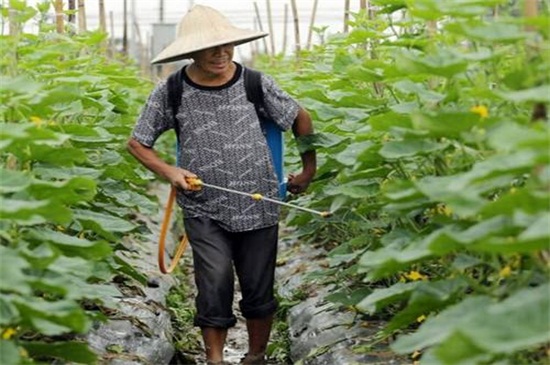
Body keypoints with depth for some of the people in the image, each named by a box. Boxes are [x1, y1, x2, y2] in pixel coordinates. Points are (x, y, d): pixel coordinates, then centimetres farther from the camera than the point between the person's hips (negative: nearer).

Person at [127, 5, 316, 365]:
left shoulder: (255, 84, -4)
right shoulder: (171, 92, -6)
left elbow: (301, 118, 10)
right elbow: (137, 142, 5)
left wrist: (309, 169, 12)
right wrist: (168, 170, -10)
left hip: (259, 207, 2)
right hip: (204, 211, -1)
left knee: (259, 289, 9)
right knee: (216, 284, -12)